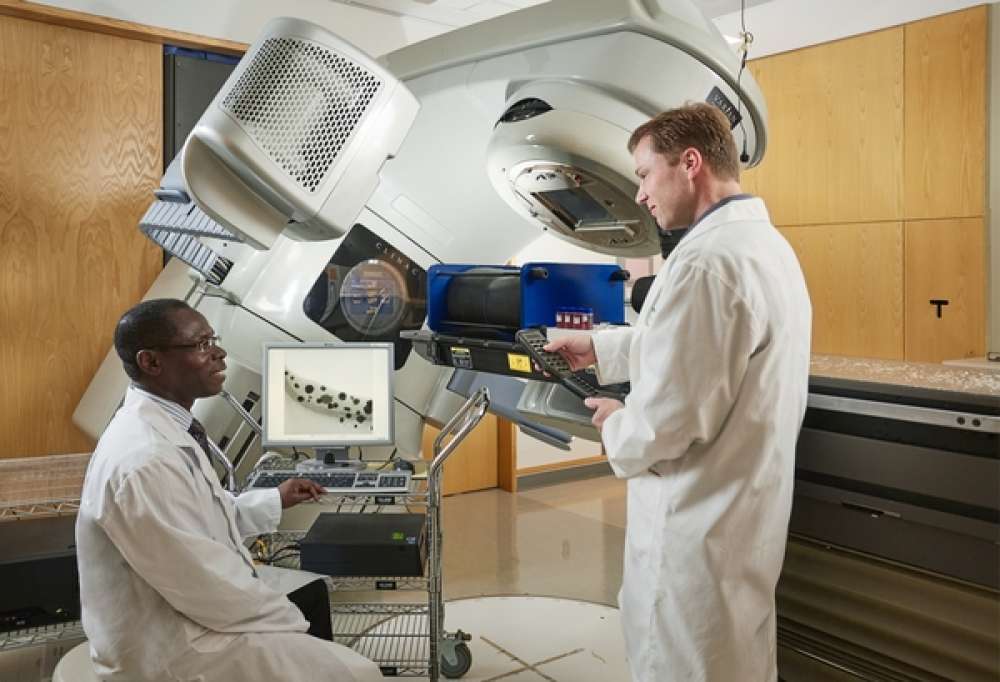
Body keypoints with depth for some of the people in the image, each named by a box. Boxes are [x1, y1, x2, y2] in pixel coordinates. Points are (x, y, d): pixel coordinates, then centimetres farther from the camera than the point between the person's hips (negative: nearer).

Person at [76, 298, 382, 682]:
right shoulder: (145, 460, -28)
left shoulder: (165, 426, 2)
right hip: (170, 649, -9)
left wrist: (275, 501, 15)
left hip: (183, 610, 9)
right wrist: (293, 625, -12)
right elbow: (206, 587, -24)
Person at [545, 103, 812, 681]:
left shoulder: (707, 262, -26)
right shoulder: (765, 241, 8)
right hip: (746, 510, 10)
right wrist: (600, 350, 21)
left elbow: (670, 415, -28)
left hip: (699, 526, -9)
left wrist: (616, 427, -7)